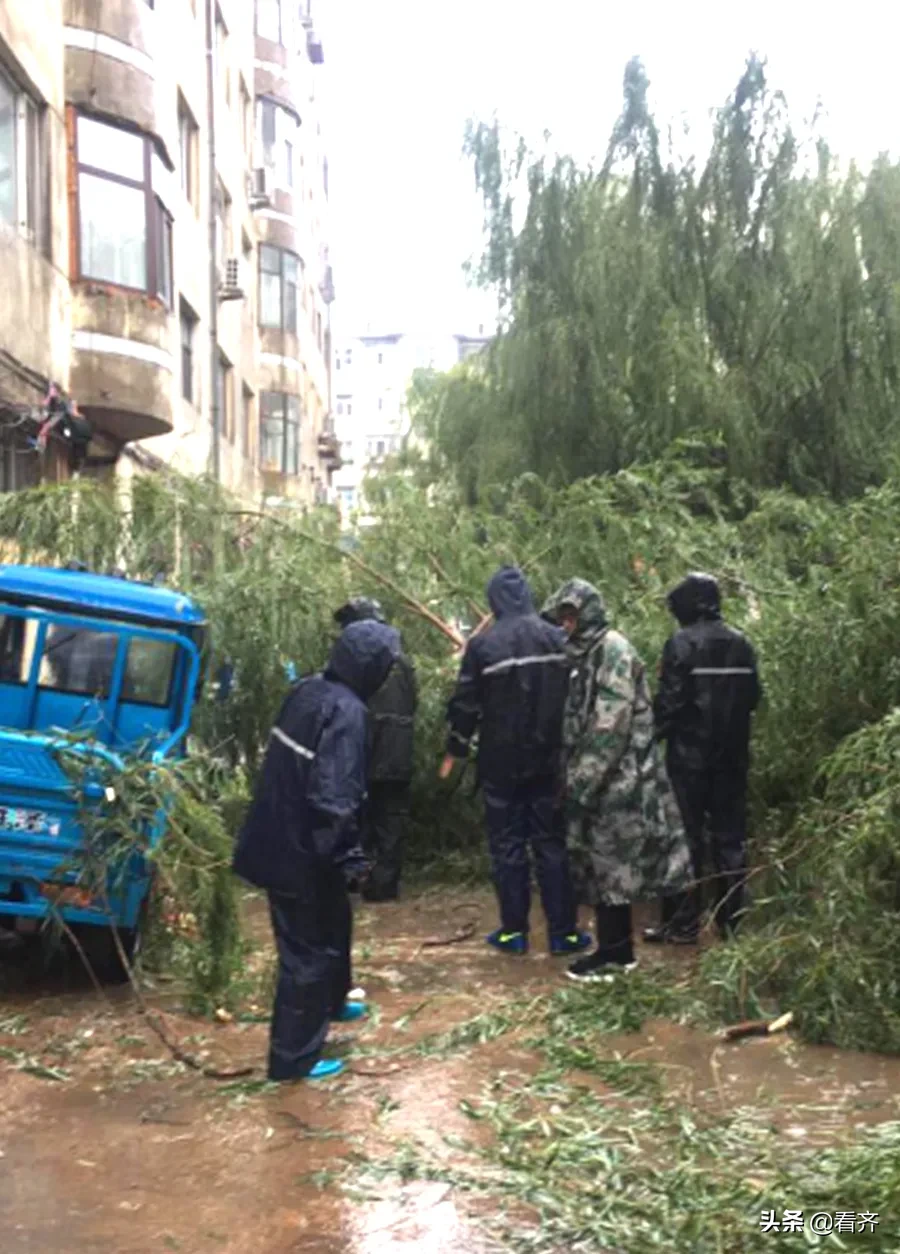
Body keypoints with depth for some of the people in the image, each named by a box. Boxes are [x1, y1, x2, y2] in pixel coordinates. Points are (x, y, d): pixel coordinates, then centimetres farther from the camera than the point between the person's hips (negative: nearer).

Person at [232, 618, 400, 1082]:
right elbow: (334, 797, -28)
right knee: (308, 949, 5)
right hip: (303, 851, -9)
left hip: (280, 838, 9)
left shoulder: (307, 691, 4)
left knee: (333, 921, 29)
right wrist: (349, 856, -20)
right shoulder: (346, 711, -23)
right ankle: (293, 1057, 17)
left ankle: (330, 1001, 51)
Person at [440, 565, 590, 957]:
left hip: (502, 762, -3)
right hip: (548, 759, 3)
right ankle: (563, 931, 9)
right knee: (552, 843, 8)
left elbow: (466, 705, -6)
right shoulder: (557, 639, 0)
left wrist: (455, 751, 6)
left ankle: (513, 931, 10)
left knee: (507, 844, 6)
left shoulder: (483, 645, -10)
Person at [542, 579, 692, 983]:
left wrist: (582, 779, -19)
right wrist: (575, 776, 14)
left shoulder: (612, 649, -13)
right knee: (603, 861, 12)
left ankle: (612, 953, 4)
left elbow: (611, 724, -20)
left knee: (609, 861, -4)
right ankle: (618, 946, 20)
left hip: (615, 777, -9)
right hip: (601, 777, 9)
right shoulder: (587, 654, 15)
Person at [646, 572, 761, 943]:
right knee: (730, 836, 10)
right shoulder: (741, 644, 7)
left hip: (690, 755, -5)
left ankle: (682, 923, 2)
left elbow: (670, 700, -15)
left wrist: (655, 733, -4)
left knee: (685, 836, 1)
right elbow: (753, 697, 12)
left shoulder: (682, 643, -11)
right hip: (732, 755, 5)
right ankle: (731, 920, 14)